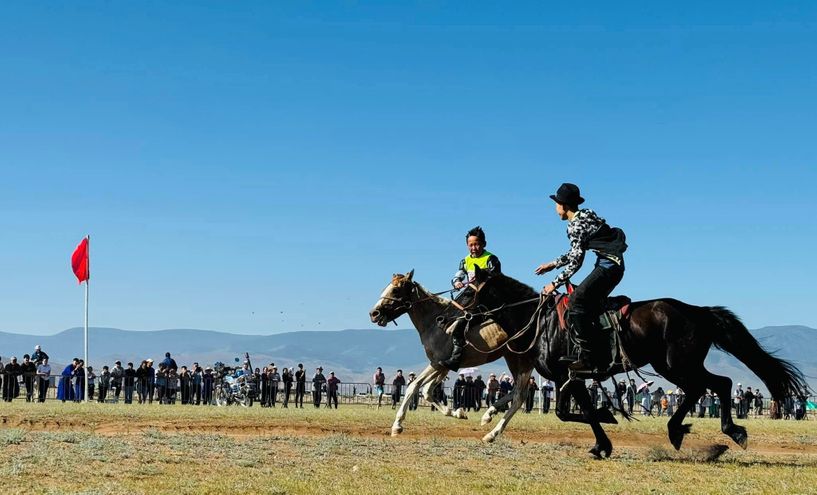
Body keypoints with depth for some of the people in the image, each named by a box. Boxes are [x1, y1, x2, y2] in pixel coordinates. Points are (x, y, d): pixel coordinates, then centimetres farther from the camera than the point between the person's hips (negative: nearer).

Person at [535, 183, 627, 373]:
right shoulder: (583, 217, 19)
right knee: (591, 302, 17)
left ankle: (587, 356, -22)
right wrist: (553, 264, 31)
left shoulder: (576, 225, -11)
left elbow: (575, 262, -14)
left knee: (577, 299, -18)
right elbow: (576, 253, 28)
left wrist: (555, 284, -7)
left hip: (609, 264, -11)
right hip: (613, 264, 11)